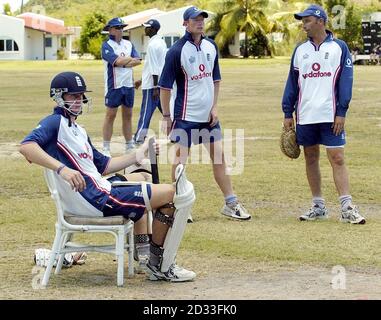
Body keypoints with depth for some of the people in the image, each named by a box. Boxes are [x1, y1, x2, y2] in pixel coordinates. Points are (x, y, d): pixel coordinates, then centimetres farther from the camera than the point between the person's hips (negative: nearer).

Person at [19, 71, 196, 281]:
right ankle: (158, 266, 3)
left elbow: (103, 166, 22)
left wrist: (138, 155, 16)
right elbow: (26, 146, -29)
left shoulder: (77, 130, 20)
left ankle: (143, 254, 30)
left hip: (99, 189, 11)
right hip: (97, 201, -11)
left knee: (140, 178, 37)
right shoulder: (56, 122, -10)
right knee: (169, 193, -5)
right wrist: (62, 169, -39)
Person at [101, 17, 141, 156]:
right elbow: (117, 61, -18)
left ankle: (130, 147, 17)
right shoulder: (106, 45, -5)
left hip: (128, 84, 6)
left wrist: (123, 62, -13)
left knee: (128, 115, 10)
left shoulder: (128, 44, 13)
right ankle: (106, 149, 0)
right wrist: (130, 58, -3)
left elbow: (137, 61, 0)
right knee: (110, 115, -3)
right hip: (114, 86, -6)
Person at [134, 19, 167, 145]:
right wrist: (142, 80, 27)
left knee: (145, 113, -4)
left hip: (152, 86, -9)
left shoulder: (152, 45, -15)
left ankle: (138, 140, 0)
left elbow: (154, 68, -20)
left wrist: (155, 88, -21)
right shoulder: (161, 42, 14)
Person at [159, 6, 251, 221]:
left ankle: (231, 203, 13)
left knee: (219, 155, 7)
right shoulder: (177, 51, -13)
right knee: (181, 158, -2)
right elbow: (165, 86, -10)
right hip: (185, 115, -6)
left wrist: (214, 107, 5)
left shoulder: (211, 47, 5)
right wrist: (166, 116, -10)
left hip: (208, 114, 6)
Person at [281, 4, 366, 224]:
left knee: (337, 159, -8)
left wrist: (341, 112, -11)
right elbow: (292, 82, 13)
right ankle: (318, 207, 15)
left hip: (331, 115, -4)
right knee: (311, 159, 8)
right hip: (305, 117, 4)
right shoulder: (300, 50, 11)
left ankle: (347, 208, -8)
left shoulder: (339, 47, 0)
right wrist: (288, 113, 8)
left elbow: (345, 81, -4)